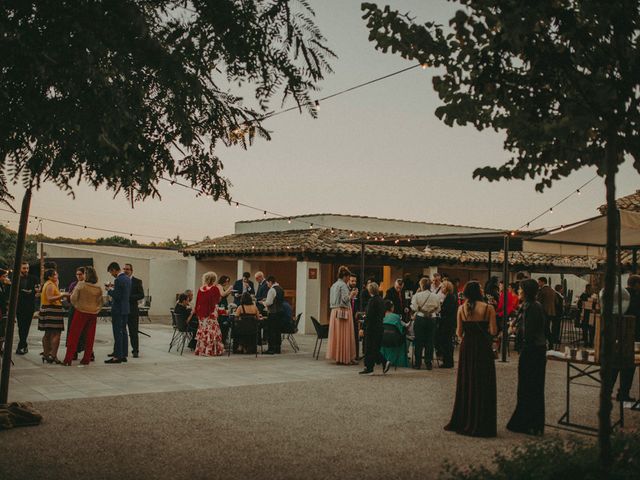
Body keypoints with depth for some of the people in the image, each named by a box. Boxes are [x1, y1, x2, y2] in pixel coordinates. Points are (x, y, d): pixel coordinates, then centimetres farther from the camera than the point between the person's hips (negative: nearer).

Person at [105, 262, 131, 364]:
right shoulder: (127, 278, 11)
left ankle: (117, 356, -3)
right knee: (123, 332, 13)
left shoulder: (118, 280, -18)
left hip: (118, 310, -9)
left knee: (118, 333, -6)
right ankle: (124, 355, 18)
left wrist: (110, 290, -6)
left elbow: (117, 296, -21)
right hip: (125, 309, 9)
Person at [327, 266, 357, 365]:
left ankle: (337, 357, 15)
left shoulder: (333, 285, 15)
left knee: (337, 334, 11)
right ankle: (344, 358, -1)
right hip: (343, 312, -9)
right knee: (344, 335, -3)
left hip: (334, 312, 9)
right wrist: (351, 294, -1)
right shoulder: (343, 285, -12)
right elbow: (345, 300, -19)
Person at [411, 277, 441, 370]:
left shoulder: (417, 296, -11)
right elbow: (438, 309, 5)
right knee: (430, 341, 8)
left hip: (420, 319, -2)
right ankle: (429, 363, 10)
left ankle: (417, 363, 11)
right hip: (431, 319, 2)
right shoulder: (436, 296, -2)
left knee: (418, 341, 7)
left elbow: (414, 308, -8)